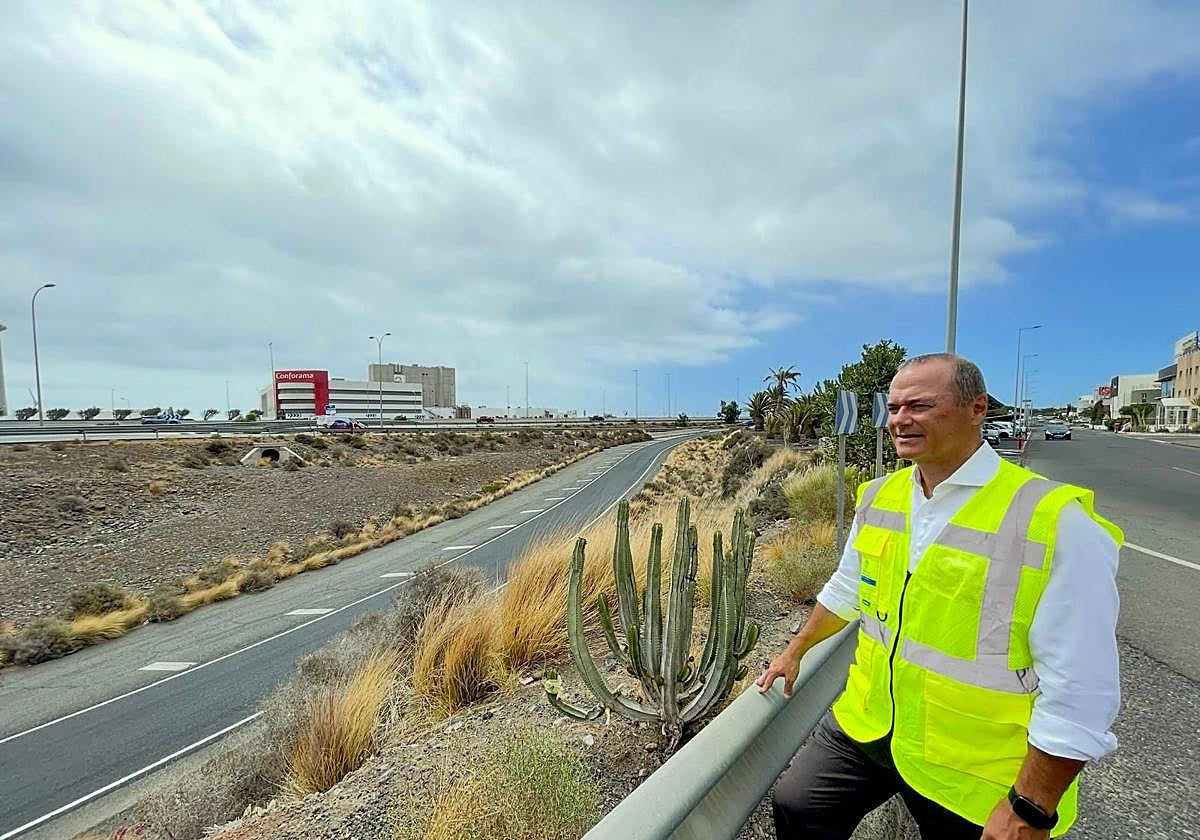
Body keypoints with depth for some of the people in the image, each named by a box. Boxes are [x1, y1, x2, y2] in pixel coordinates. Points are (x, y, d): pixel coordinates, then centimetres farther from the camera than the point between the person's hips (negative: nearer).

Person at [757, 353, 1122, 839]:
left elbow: (1079, 688, -19)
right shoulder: (879, 496, -3)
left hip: (971, 771, -5)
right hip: (867, 725, 5)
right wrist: (795, 651, 21)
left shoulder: (1055, 522, -21)